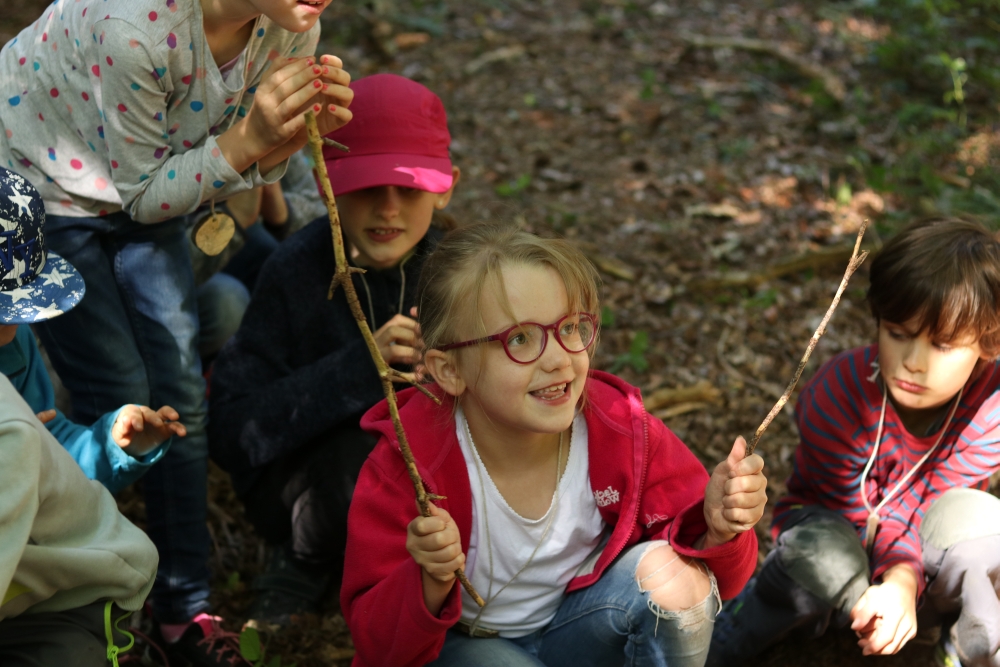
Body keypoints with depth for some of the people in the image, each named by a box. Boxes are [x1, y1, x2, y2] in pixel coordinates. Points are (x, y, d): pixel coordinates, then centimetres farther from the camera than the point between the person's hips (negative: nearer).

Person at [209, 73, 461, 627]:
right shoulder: (299, 271, -20)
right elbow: (229, 433, -25)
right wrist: (360, 364, -36)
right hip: (301, 487, -4)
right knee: (365, 441, -35)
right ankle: (305, 563, -1)